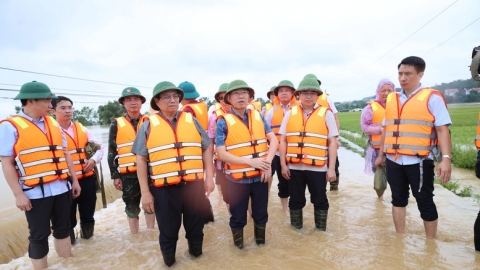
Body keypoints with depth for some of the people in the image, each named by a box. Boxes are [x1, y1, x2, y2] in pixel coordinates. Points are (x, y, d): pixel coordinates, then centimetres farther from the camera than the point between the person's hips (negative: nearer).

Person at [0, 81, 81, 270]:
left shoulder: (53, 123, 10)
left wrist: (74, 180, 13)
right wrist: (18, 194, -13)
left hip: (61, 188, 6)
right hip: (35, 193, -6)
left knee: (63, 229, 17)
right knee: (39, 236, 6)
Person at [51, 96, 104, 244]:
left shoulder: (81, 128, 10)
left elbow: (99, 146, 13)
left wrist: (94, 159, -4)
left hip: (87, 179, 4)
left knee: (88, 212, 17)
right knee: (68, 216, 9)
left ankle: (87, 236, 37)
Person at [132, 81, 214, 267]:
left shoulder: (191, 120, 7)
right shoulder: (149, 126, 2)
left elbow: (207, 148, 9)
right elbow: (141, 160, 0)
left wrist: (209, 177, 3)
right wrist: (145, 192, -3)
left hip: (194, 185, 2)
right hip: (164, 189, -1)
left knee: (196, 226, 16)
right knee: (168, 231, 13)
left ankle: (195, 252, 42)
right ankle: (169, 262, 38)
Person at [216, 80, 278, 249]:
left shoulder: (258, 117, 3)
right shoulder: (223, 122, -9)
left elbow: (274, 140, 0)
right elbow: (221, 154, -14)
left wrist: (268, 162, -16)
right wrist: (250, 161, -23)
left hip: (260, 176, 3)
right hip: (237, 178, -3)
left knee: (261, 213, 19)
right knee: (238, 217, 13)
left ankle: (261, 242, 43)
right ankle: (238, 246, 37)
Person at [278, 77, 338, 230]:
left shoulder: (326, 114, 0)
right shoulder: (290, 114, 5)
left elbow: (332, 142, -2)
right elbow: (283, 141, 5)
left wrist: (331, 168, -6)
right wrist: (283, 164, 0)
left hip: (318, 167, -1)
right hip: (294, 166, 2)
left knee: (319, 201, 13)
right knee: (296, 200, 15)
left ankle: (321, 232, 32)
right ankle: (296, 231, 33)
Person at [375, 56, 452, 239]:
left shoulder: (432, 98, -4)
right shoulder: (391, 99, 11)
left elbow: (442, 129, -10)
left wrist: (445, 158, -20)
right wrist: (380, 155, 18)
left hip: (419, 161, -5)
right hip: (394, 161, 5)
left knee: (425, 202, 6)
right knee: (398, 199, 14)